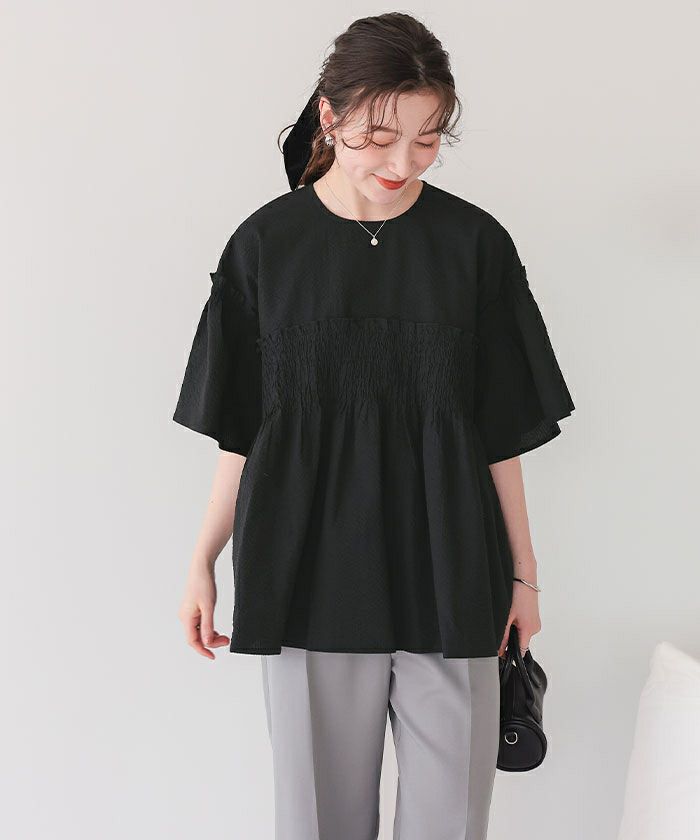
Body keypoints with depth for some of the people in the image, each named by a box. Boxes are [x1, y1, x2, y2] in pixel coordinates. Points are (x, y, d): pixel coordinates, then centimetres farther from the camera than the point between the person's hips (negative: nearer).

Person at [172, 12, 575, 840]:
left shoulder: (474, 243, 0)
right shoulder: (266, 244, -1)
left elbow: (502, 432, 3)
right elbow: (240, 431, 4)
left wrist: (523, 574, 6)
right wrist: (202, 563, 5)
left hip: (448, 577, 1)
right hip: (312, 576, 0)